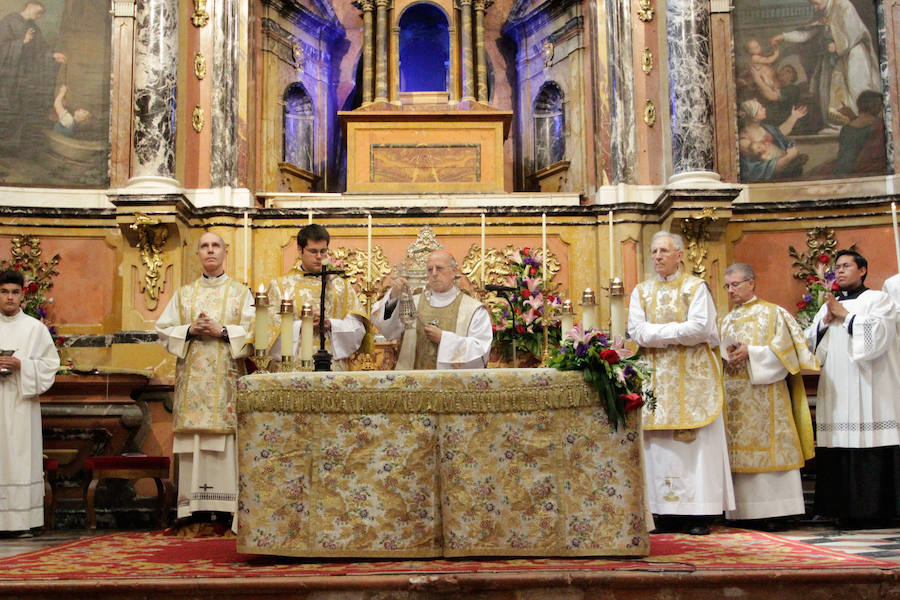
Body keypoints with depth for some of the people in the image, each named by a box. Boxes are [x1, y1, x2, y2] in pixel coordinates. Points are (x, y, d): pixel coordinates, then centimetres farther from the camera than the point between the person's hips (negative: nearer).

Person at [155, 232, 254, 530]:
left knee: (225, 437, -9)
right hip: (191, 377, 2)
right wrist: (189, 331, -7)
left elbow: (253, 332, 1)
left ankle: (225, 504, -7)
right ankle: (194, 505, -1)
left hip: (227, 376, -2)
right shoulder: (183, 294, 17)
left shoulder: (241, 293, 10)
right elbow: (164, 330, 11)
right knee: (192, 438, -3)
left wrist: (222, 332, -12)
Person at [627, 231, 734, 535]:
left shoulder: (695, 287, 3)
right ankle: (668, 513, 3)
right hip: (656, 378, 3)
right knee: (660, 445, 0)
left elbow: (701, 328, -11)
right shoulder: (641, 291, 12)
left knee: (696, 441, -5)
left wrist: (657, 333, -7)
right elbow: (636, 331, -1)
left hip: (692, 375, -3)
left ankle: (699, 513, -3)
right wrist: (677, 331, -9)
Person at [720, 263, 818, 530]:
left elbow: (783, 348, -6)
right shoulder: (727, 320, 19)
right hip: (733, 395, 5)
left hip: (763, 394, -5)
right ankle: (743, 510, 3)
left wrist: (750, 353, -14)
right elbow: (718, 352, 16)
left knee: (766, 446, -8)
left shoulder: (773, 313, 3)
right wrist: (727, 355, -6)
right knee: (739, 450, 1)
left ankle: (773, 512, -4)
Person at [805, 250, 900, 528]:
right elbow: (810, 342, 15)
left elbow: (877, 336, -10)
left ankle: (875, 510, -2)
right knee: (841, 450, -1)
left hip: (869, 388, -5)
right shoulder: (829, 306, 21)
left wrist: (844, 315, -5)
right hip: (836, 389, 5)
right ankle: (848, 511, 2)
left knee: (871, 450, -8)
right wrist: (826, 320, 0)